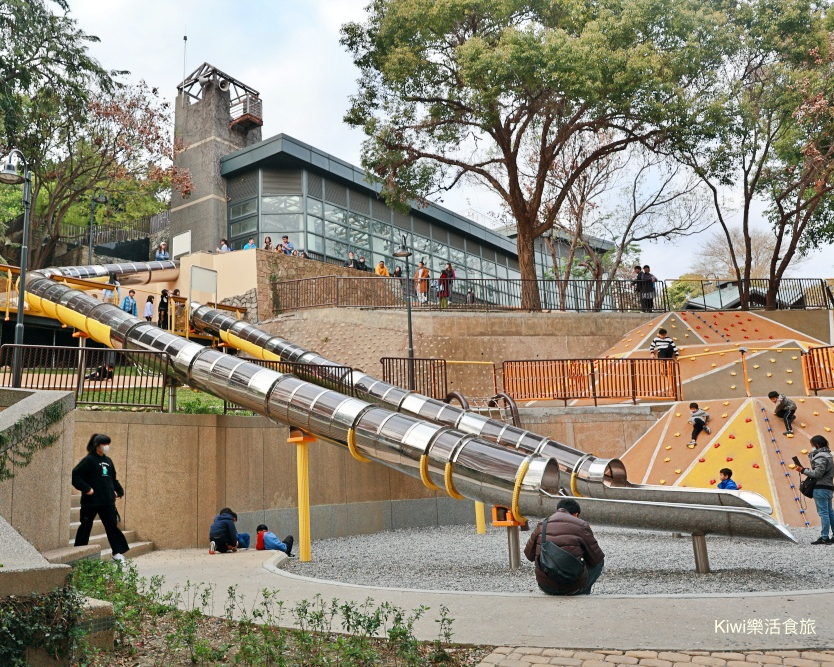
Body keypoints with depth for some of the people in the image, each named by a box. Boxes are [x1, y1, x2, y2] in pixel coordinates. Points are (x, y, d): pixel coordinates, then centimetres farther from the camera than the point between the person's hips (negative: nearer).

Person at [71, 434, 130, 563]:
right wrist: (86, 488, -19)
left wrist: (119, 491, 11)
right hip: (91, 501, -6)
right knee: (85, 526, 6)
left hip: (107, 501, 6)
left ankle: (118, 553, 3)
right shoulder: (89, 460, -8)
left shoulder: (108, 460, 12)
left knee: (112, 524, 2)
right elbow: (75, 475, -15)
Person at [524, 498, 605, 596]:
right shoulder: (581, 525, -5)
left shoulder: (542, 525, 6)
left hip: (545, 586, 5)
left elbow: (529, 554, 11)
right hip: (572, 587, -5)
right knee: (600, 561, 21)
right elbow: (596, 559, 0)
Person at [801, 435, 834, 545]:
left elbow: (817, 473, -18)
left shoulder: (821, 457, -13)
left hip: (821, 488, -10)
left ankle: (824, 537, -7)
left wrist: (803, 470, -10)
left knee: (823, 513, -8)